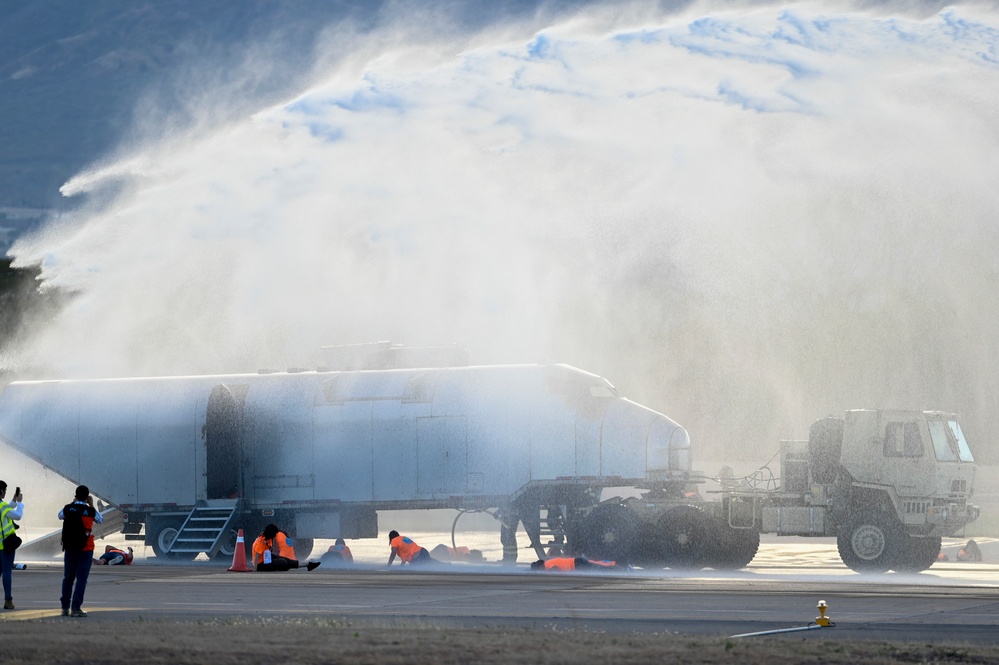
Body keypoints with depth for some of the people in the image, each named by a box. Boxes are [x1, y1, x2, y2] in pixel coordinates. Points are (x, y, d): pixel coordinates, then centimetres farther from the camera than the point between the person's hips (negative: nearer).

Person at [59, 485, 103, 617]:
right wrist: (92, 506, 13)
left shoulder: (68, 509, -3)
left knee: (68, 578, 13)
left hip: (70, 548, 3)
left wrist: (72, 503, 21)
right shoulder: (90, 511, -9)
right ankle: (76, 607, -9)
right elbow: (100, 520, 10)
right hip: (85, 549, -3)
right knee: (81, 579, -1)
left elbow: (60, 516, 19)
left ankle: (65, 607, 13)